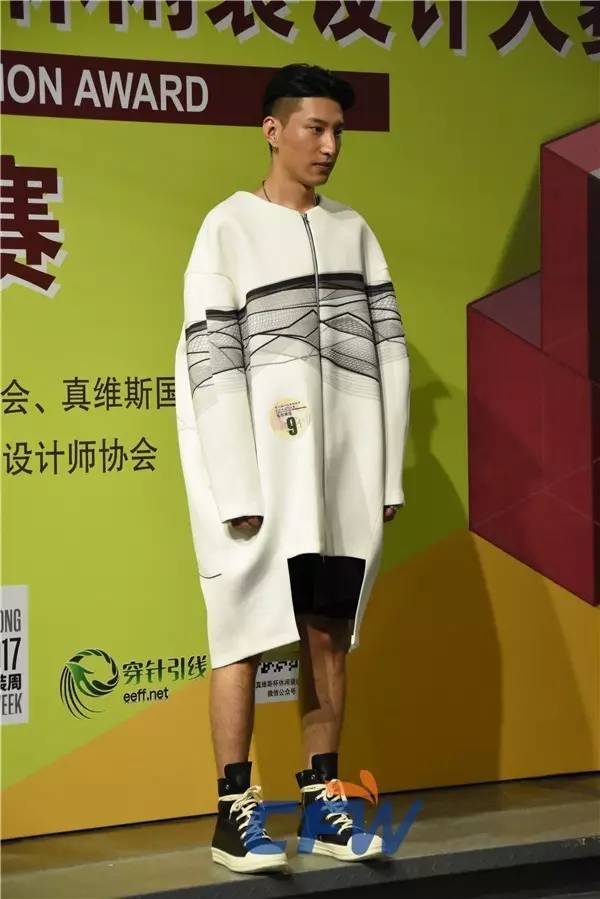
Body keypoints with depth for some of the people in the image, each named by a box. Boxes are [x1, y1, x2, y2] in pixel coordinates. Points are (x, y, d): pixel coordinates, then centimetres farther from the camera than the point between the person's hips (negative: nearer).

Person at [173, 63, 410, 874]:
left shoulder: (353, 230, 14)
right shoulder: (230, 226, 0)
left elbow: (389, 349, 12)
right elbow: (211, 360, -7)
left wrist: (390, 472, 6)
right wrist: (237, 488, -13)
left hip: (348, 455, 5)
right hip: (268, 451, -5)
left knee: (330, 631, 7)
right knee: (248, 626, -4)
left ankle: (322, 803, 13)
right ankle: (235, 810, 0)